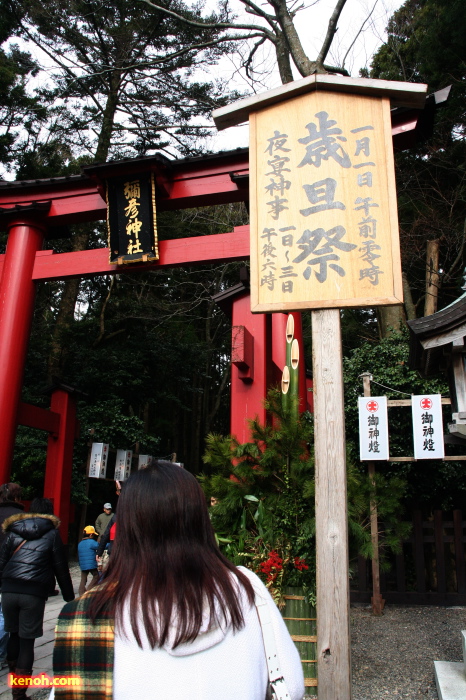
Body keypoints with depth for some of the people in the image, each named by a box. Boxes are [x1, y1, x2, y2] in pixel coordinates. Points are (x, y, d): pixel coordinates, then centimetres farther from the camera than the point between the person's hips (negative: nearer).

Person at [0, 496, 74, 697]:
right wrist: (69, 598, 11)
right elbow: (61, 569, 5)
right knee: (27, 641, 4)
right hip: (34, 593, -3)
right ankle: (19, 692, 6)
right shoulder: (52, 534, 5)